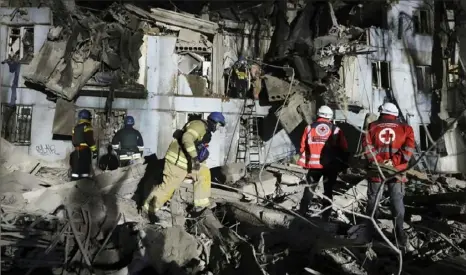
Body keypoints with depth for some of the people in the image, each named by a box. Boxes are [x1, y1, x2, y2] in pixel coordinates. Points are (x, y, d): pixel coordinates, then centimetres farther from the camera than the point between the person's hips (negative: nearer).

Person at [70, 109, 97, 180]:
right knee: (85, 168, -5)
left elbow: (74, 140, 20)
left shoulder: (75, 128, 16)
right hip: (85, 150, -7)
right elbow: (90, 140, -16)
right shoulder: (87, 126, -7)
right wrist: (94, 150, -16)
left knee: (76, 168, 9)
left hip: (77, 150, 7)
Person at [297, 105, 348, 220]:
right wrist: (343, 163, 16)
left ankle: (301, 214, 13)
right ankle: (325, 217, 12)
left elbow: (303, 146, 6)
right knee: (328, 191, 10)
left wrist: (304, 161, 18)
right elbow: (344, 149, 5)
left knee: (309, 190, 11)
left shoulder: (309, 127, 5)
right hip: (331, 165, 0)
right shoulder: (335, 129, 4)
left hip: (314, 164, 1)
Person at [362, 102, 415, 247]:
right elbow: (409, 148, -7)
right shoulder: (405, 128, 6)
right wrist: (394, 161, -13)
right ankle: (399, 231, 4)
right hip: (396, 171, 0)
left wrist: (378, 161, -10)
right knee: (397, 200, 7)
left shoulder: (372, 127, 6)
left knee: (372, 199, 12)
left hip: (376, 169, 1)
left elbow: (367, 146, -6)